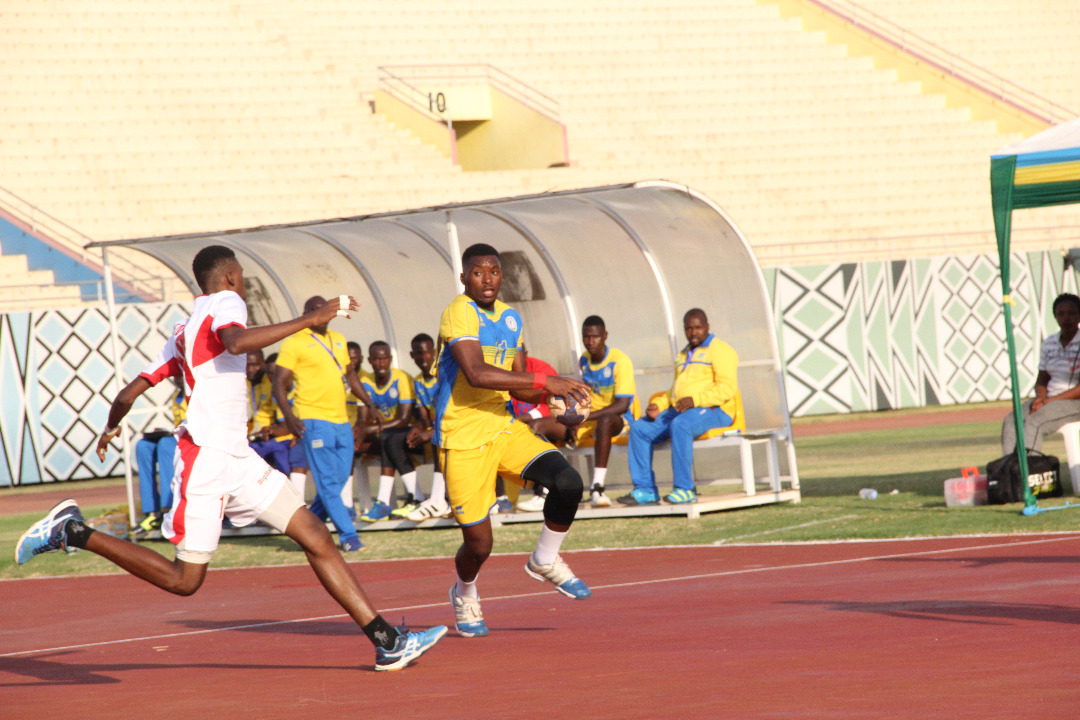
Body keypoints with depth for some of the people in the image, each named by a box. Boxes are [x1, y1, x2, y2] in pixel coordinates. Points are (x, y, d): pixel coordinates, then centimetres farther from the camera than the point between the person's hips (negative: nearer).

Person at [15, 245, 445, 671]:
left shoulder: (184, 332, 21)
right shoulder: (225, 302, -5)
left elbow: (129, 393, 22)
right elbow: (237, 343, -31)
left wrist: (110, 428, 42)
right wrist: (309, 319, -29)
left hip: (237, 459, 10)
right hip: (206, 456, -10)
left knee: (315, 536, 1)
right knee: (184, 579, -5)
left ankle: (386, 641, -4)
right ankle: (73, 533, 7)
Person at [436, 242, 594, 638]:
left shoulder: (511, 319, 11)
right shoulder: (460, 313, -15)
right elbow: (476, 374, -29)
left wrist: (556, 390, -5)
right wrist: (543, 381, -29)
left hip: (503, 426, 6)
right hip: (463, 438, -6)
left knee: (568, 481, -16)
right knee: (479, 542, -5)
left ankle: (545, 561, 11)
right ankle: (465, 594, 31)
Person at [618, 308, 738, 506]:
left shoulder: (720, 350, -1)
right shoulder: (683, 355, 26)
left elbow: (727, 388, -14)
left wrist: (695, 400, -24)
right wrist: (658, 406, 10)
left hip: (712, 411, -8)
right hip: (678, 411, 8)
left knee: (680, 425, -38)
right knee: (639, 428, -8)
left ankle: (685, 489, -36)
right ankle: (646, 489, -11)